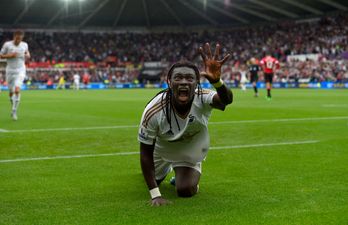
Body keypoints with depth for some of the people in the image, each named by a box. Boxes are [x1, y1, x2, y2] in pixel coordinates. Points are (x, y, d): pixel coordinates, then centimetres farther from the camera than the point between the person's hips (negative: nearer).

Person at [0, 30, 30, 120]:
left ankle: (14, 111, -14)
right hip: (10, 70, 1)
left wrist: (27, 55, -3)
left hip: (20, 70, -1)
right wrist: (10, 55, -17)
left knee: (17, 90, -19)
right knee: (11, 92, 9)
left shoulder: (25, 45, 2)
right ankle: (13, 106, 36)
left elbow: (27, 53, 21)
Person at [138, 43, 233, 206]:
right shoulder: (153, 112, -38)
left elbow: (226, 100, -64)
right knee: (154, 179, 22)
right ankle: (167, 168, 57)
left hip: (191, 149, 0)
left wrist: (216, 81, -88)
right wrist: (155, 195, -32)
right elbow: (146, 153, -28)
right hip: (162, 148, 1)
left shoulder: (203, 99, -38)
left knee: (185, 190, -11)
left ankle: (192, 174, 24)